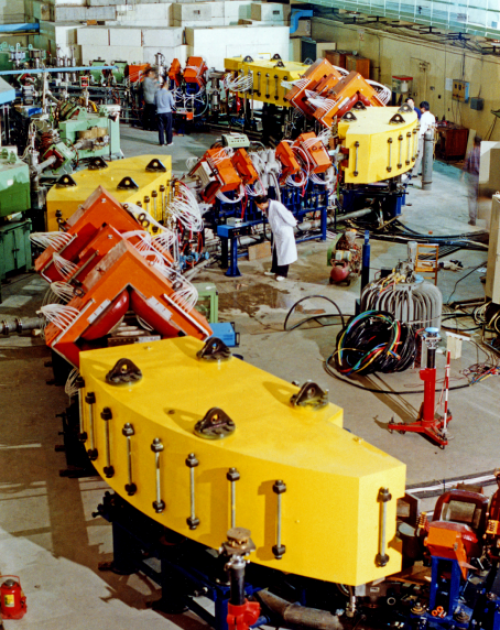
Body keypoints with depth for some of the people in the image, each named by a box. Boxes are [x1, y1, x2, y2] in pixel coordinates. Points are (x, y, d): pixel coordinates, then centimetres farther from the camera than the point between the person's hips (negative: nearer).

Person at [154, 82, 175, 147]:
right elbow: (172, 104, -5)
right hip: (167, 112, -2)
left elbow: (155, 103, 10)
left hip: (159, 113, 2)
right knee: (168, 128, 8)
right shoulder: (168, 93, -9)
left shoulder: (157, 93, 0)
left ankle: (161, 142, 9)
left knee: (160, 128, 7)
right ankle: (169, 142, 14)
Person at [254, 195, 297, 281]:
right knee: (275, 252, 18)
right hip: (277, 233, 9)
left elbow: (286, 216, -19)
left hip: (284, 233, -9)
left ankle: (282, 273, 11)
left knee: (284, 253, 2)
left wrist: (293, 224, -9)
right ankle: (275, 270, 32)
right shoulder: (267, 207, 0)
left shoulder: (276, 206, -28)